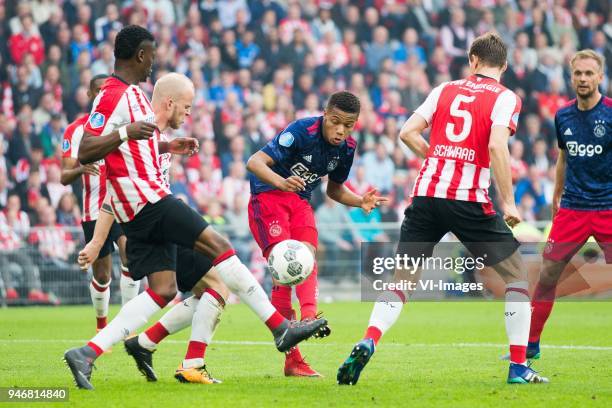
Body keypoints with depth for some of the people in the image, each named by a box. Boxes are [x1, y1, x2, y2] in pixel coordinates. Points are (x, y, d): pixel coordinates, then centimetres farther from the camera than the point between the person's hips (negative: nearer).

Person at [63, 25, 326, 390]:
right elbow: (85, 153, -20)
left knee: (163, 291, 2)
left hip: (141, 209, 11)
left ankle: (87, 353, -5)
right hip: (148, 198, -11)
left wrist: (168, 146, 27)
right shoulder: (113, 96, -12)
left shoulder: (131, 93, 20)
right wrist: (125, 133, -34)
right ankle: (281, 328, -9)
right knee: (220, 246, -10)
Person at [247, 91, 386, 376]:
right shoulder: (302, 131, -22)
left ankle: (309, 317, -40)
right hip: (268, 197, -6)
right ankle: (292, 358, -24)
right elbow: (255, 162, -28)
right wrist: (280, 181, -47)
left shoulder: (347, 148, -1)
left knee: (307, 257, -21)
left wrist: (360, 201, -3)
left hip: (300, 202, 6)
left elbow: (335, 189, 17)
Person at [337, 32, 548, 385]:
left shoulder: (445, 90, 14)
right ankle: (518, 367, 6)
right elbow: (497, 147, -14)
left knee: (402, 278, 11)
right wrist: (508, 203, -10)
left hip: (427, 194, 3)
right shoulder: (505, 98, 1)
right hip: (470, 201, -3)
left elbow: (408, 133, 9)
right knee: (517, 275, 11)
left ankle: (366, 345, -11)